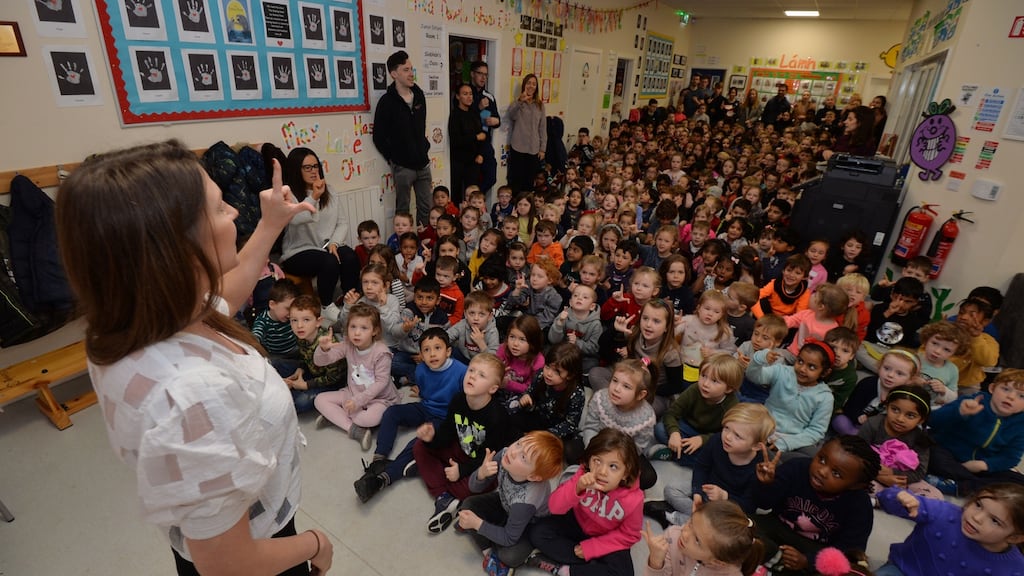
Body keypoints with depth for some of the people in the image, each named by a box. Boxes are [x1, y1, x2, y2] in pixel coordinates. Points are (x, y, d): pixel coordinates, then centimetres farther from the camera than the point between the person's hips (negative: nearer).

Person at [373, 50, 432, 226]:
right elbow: (379, 137, -9)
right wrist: (393, 158, -5)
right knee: (403, 210, 5)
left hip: (423, 163, 5)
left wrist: (425, 146, 12)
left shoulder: (419, 95, 6)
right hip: (402, 166, -5)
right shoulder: (387, 101, -11)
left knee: (427, 208, 11)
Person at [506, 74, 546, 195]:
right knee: (516, 181, -3)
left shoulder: (540, 105, 11)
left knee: (530, 182, 5)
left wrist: (542, 148, 6)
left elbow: (543, 128, 11)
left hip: (534, 149, 3)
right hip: (518, 148, -3)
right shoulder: (517, 102, 1)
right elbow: (510, 116, -21)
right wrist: (520, 101, -39)